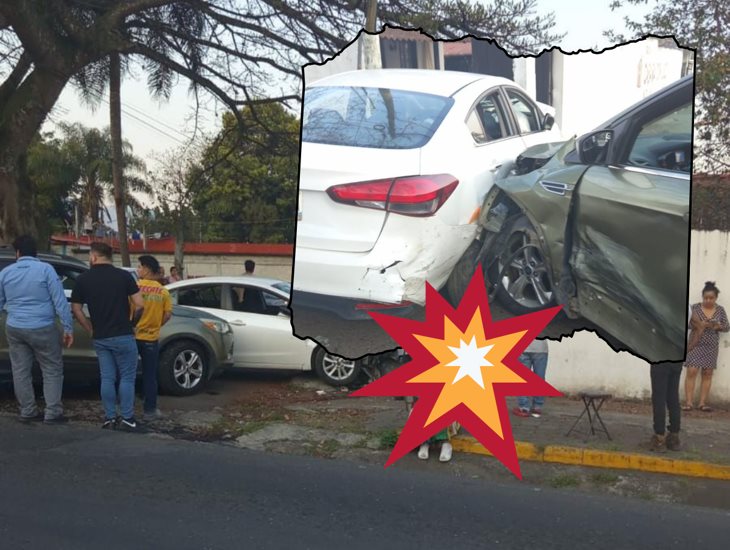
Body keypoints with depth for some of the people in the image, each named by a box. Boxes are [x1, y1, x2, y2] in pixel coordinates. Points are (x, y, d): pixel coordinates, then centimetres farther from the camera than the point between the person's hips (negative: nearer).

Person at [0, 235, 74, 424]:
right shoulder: (45, 269, -8)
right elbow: (60, 301, -11)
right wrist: (68, 328, -7)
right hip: (42, 329, -4)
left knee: (21, 371, 13)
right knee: (52, 370, 5)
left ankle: (27, 411, 19)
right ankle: (52, 413, 3)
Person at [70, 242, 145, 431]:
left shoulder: (83, 279, 1)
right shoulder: (124, 276, -5)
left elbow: (76, 309, 4)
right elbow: (140, 305, -8)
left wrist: (91, 330, 13)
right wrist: (132, 323, 8)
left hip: (100, 338, 3)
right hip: (123, 336, -3)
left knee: (107, 378, 11)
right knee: (127, 378, 5)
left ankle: (109, 418, 14)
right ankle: (127, 419, 5)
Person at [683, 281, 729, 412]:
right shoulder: (695, 307, -3)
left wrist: (718, 326, -16)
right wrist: (697, 324, -24)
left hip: (711, 347, 3)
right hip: (696, 344, -2)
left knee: (708, 373, 4)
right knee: (691, 372, -8)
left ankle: (702, 403, 10)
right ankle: (689, 402, -5)